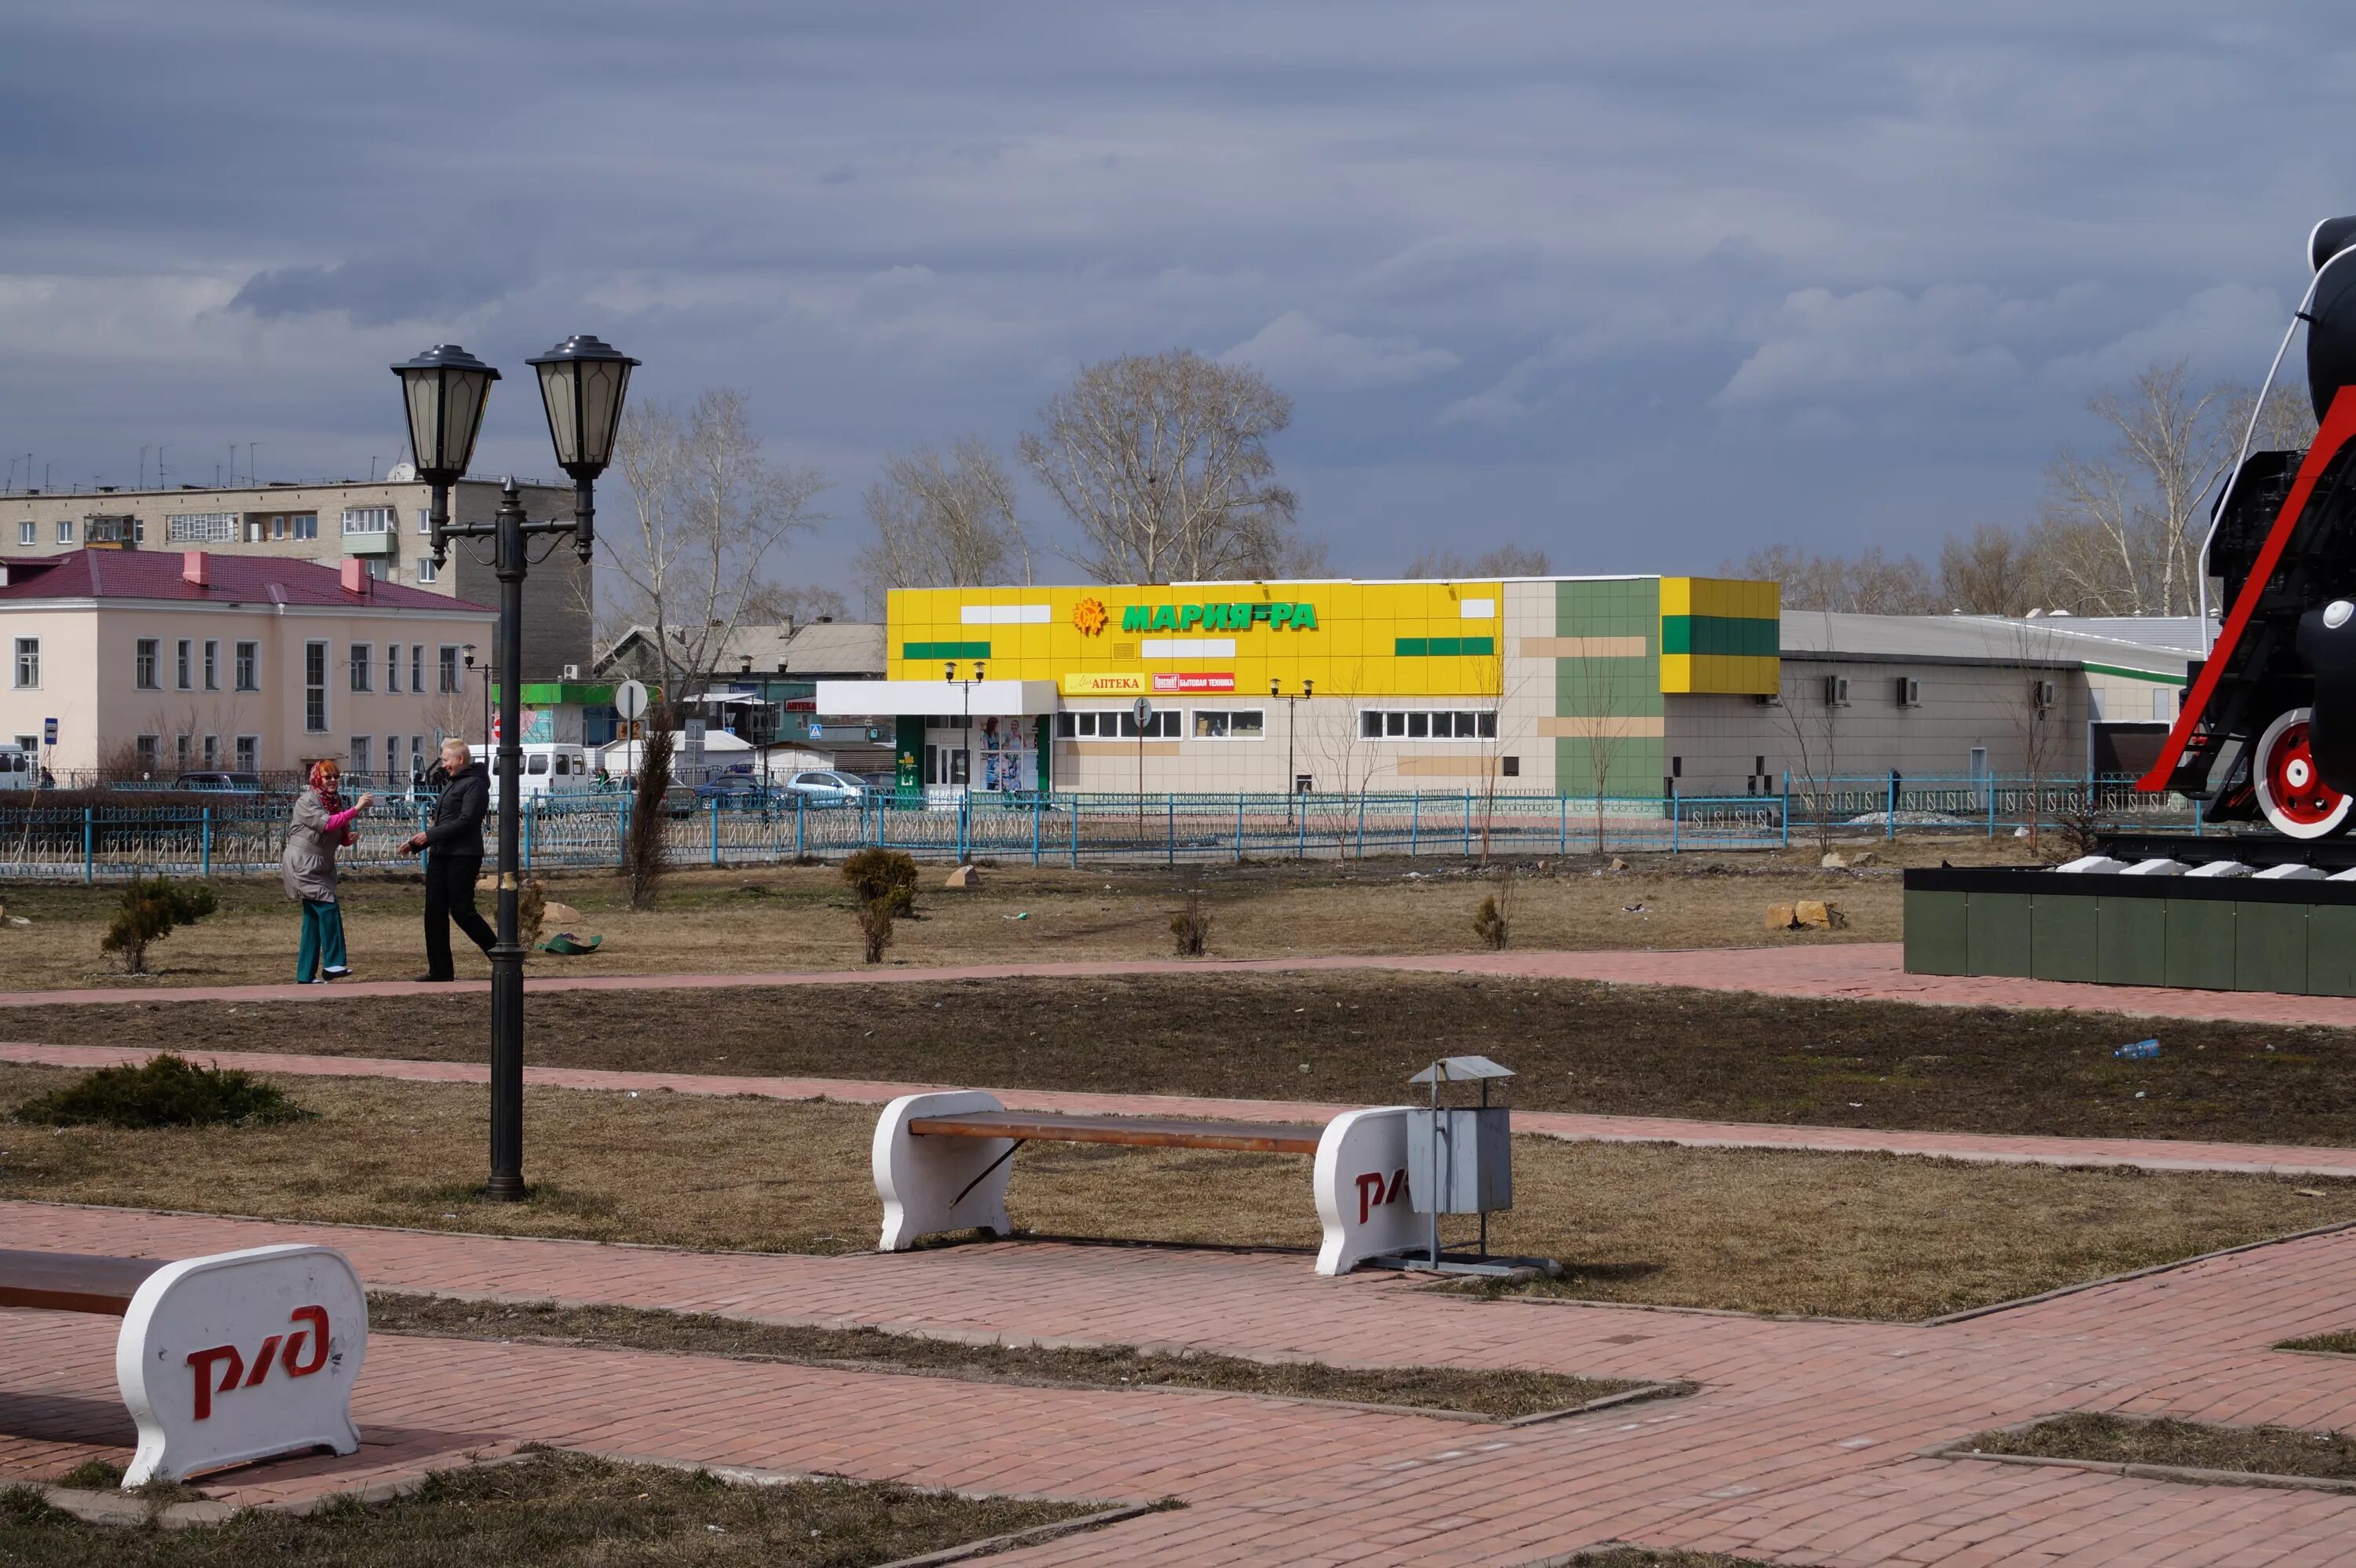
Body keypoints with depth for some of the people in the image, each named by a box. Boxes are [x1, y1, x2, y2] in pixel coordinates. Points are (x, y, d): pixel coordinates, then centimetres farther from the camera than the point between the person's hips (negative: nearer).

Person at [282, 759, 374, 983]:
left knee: (314, 917, 6)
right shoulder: (307, 801, -13)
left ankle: (305, 975, 8)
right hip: (303, 864, -8)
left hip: (322, 867, 8)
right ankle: (332, 964, -20)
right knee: (328, 906, -19)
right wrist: (356, 809, -32)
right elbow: (327, 823, -28)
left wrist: (348, 838, -8)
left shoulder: (336, 801, 11)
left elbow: (340, 836, 16)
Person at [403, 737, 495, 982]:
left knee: (461, 911, -10)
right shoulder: (452, 784, 21)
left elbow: (466, 822, -19)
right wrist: (415, 844, 16)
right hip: (440, 856, 10)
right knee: (434, 912, 4)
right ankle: (440, 970, 6)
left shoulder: (475, 784, -10)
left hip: (462, 857, -10)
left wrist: (430, 835, -18)